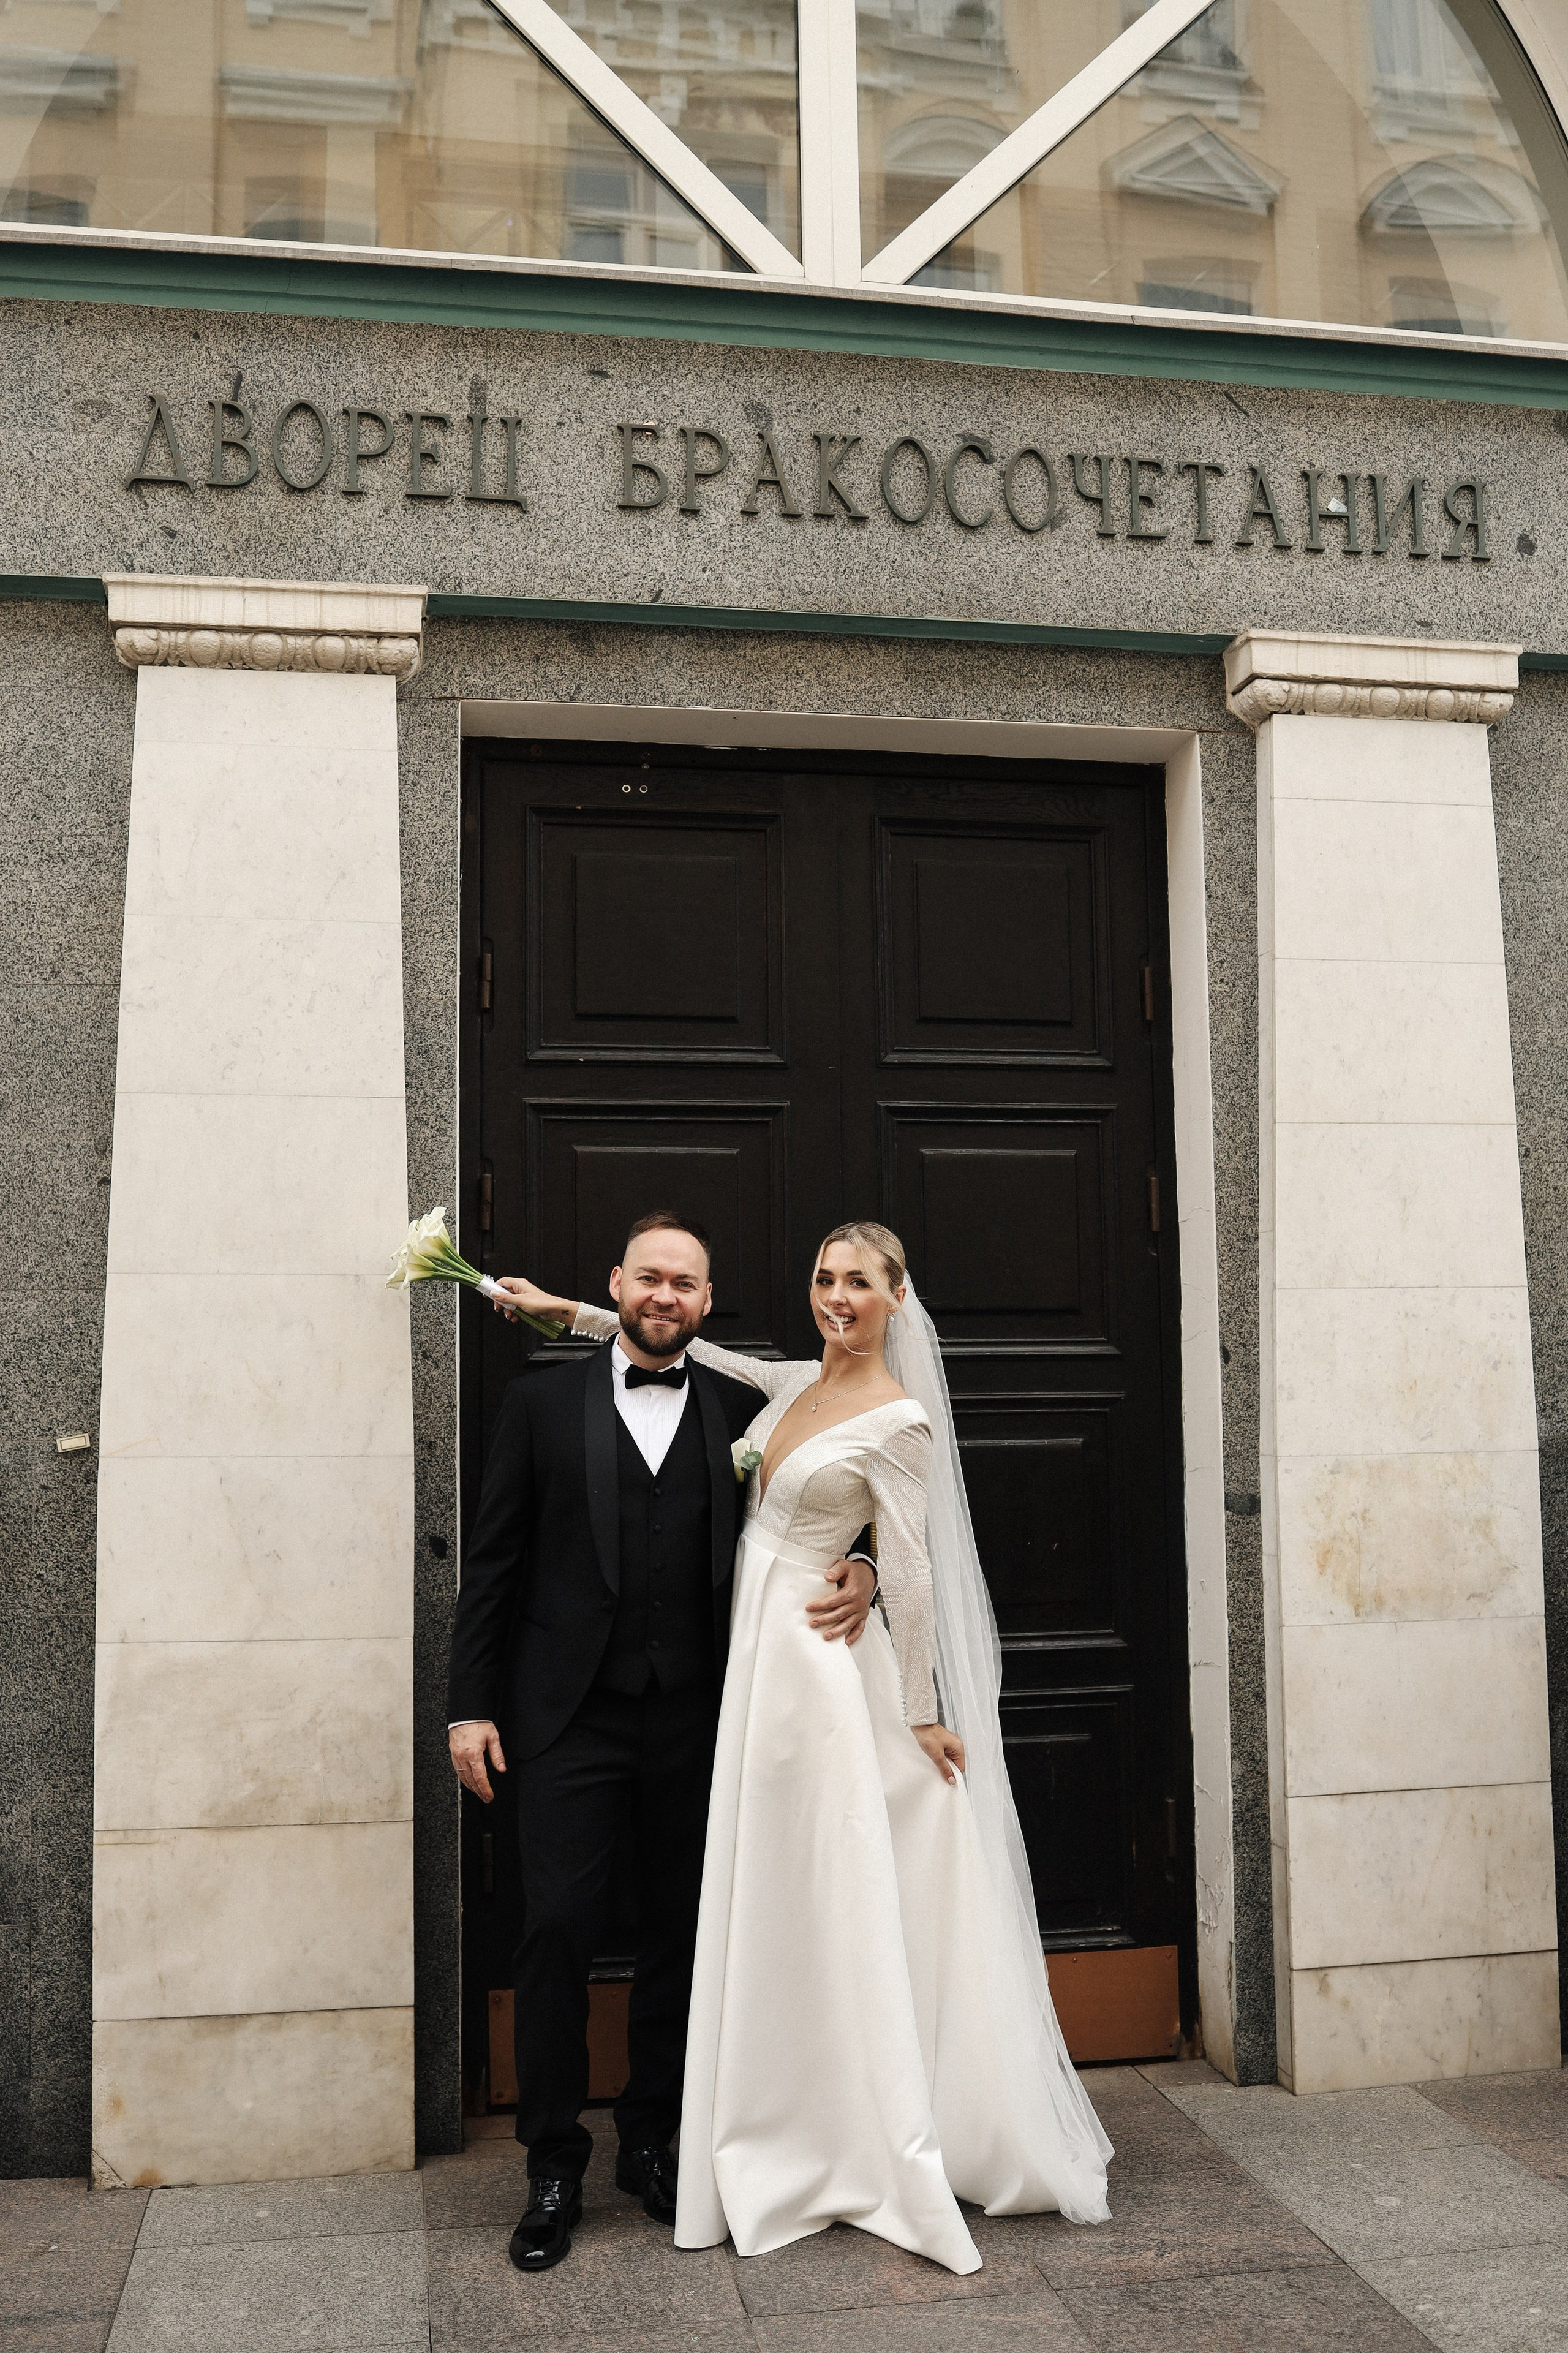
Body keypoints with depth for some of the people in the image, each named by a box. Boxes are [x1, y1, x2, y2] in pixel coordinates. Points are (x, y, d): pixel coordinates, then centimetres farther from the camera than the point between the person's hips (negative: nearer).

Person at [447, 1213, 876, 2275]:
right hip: (572, 1712, -1)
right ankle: (555, 2164, 15)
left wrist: (858, 1572, -14)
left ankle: (653, 2138, 29)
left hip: (696, 1716, 1)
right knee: (559, 1928, -2)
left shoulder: (740, 1408, 4)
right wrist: (471, 1704, -1)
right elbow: (495, 1562, 3)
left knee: (680, 1935, 11)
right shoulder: (544, 1400, 3)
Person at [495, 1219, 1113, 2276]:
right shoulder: (793, 1386, 9)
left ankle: (887, 2156, 10)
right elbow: (690, 1348, 19)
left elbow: (910, 1574, -11)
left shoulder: (900, 1420, -12)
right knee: (771, 1902, 11)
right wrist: (573, 1312, 14)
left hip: (822, 1666, -7)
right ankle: (798, 2142, 23)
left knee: (837, 1901, -2)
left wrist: (920, 1712, -7)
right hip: (757, 1654, 7)